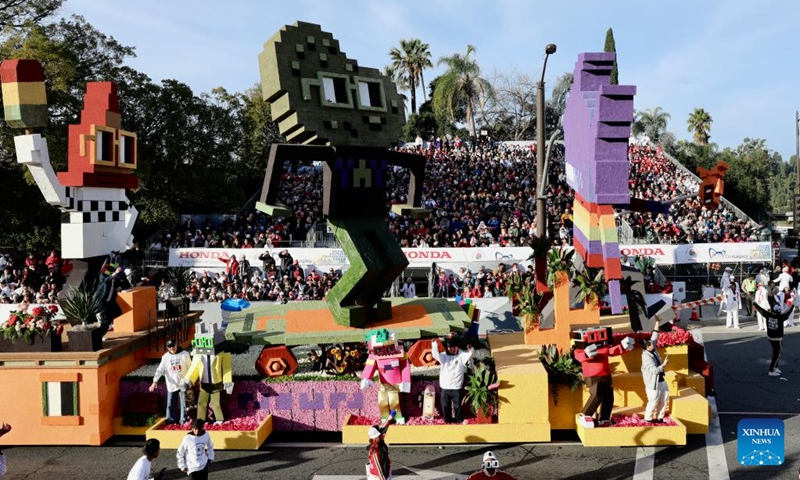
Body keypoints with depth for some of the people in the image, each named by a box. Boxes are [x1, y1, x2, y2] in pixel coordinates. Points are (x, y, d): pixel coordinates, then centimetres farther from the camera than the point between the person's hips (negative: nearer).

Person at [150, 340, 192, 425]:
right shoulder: (165, 357, -1)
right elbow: (160, 370, -8)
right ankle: (171, 420, 18)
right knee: (171, 404, 7)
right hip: (171, 384, 1)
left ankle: (183, 421, 11)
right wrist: (155, 381, -20)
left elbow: (190, 367, 2)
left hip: (182, 383, -1)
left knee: (183, 403, 2)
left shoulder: (184, 354, -4)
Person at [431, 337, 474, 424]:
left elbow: (470, 355, -16)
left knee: (457, 405, 5)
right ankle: (448, 420, 27)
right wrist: (434, 345, -33)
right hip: (445, 387, 2)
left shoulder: (461, 355, -1)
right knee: (445, 405, 9)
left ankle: (458, 420, 22)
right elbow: (436, 355, -16)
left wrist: (471, 349, -40)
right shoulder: (444, 355, 1)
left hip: (456, 387, -2)